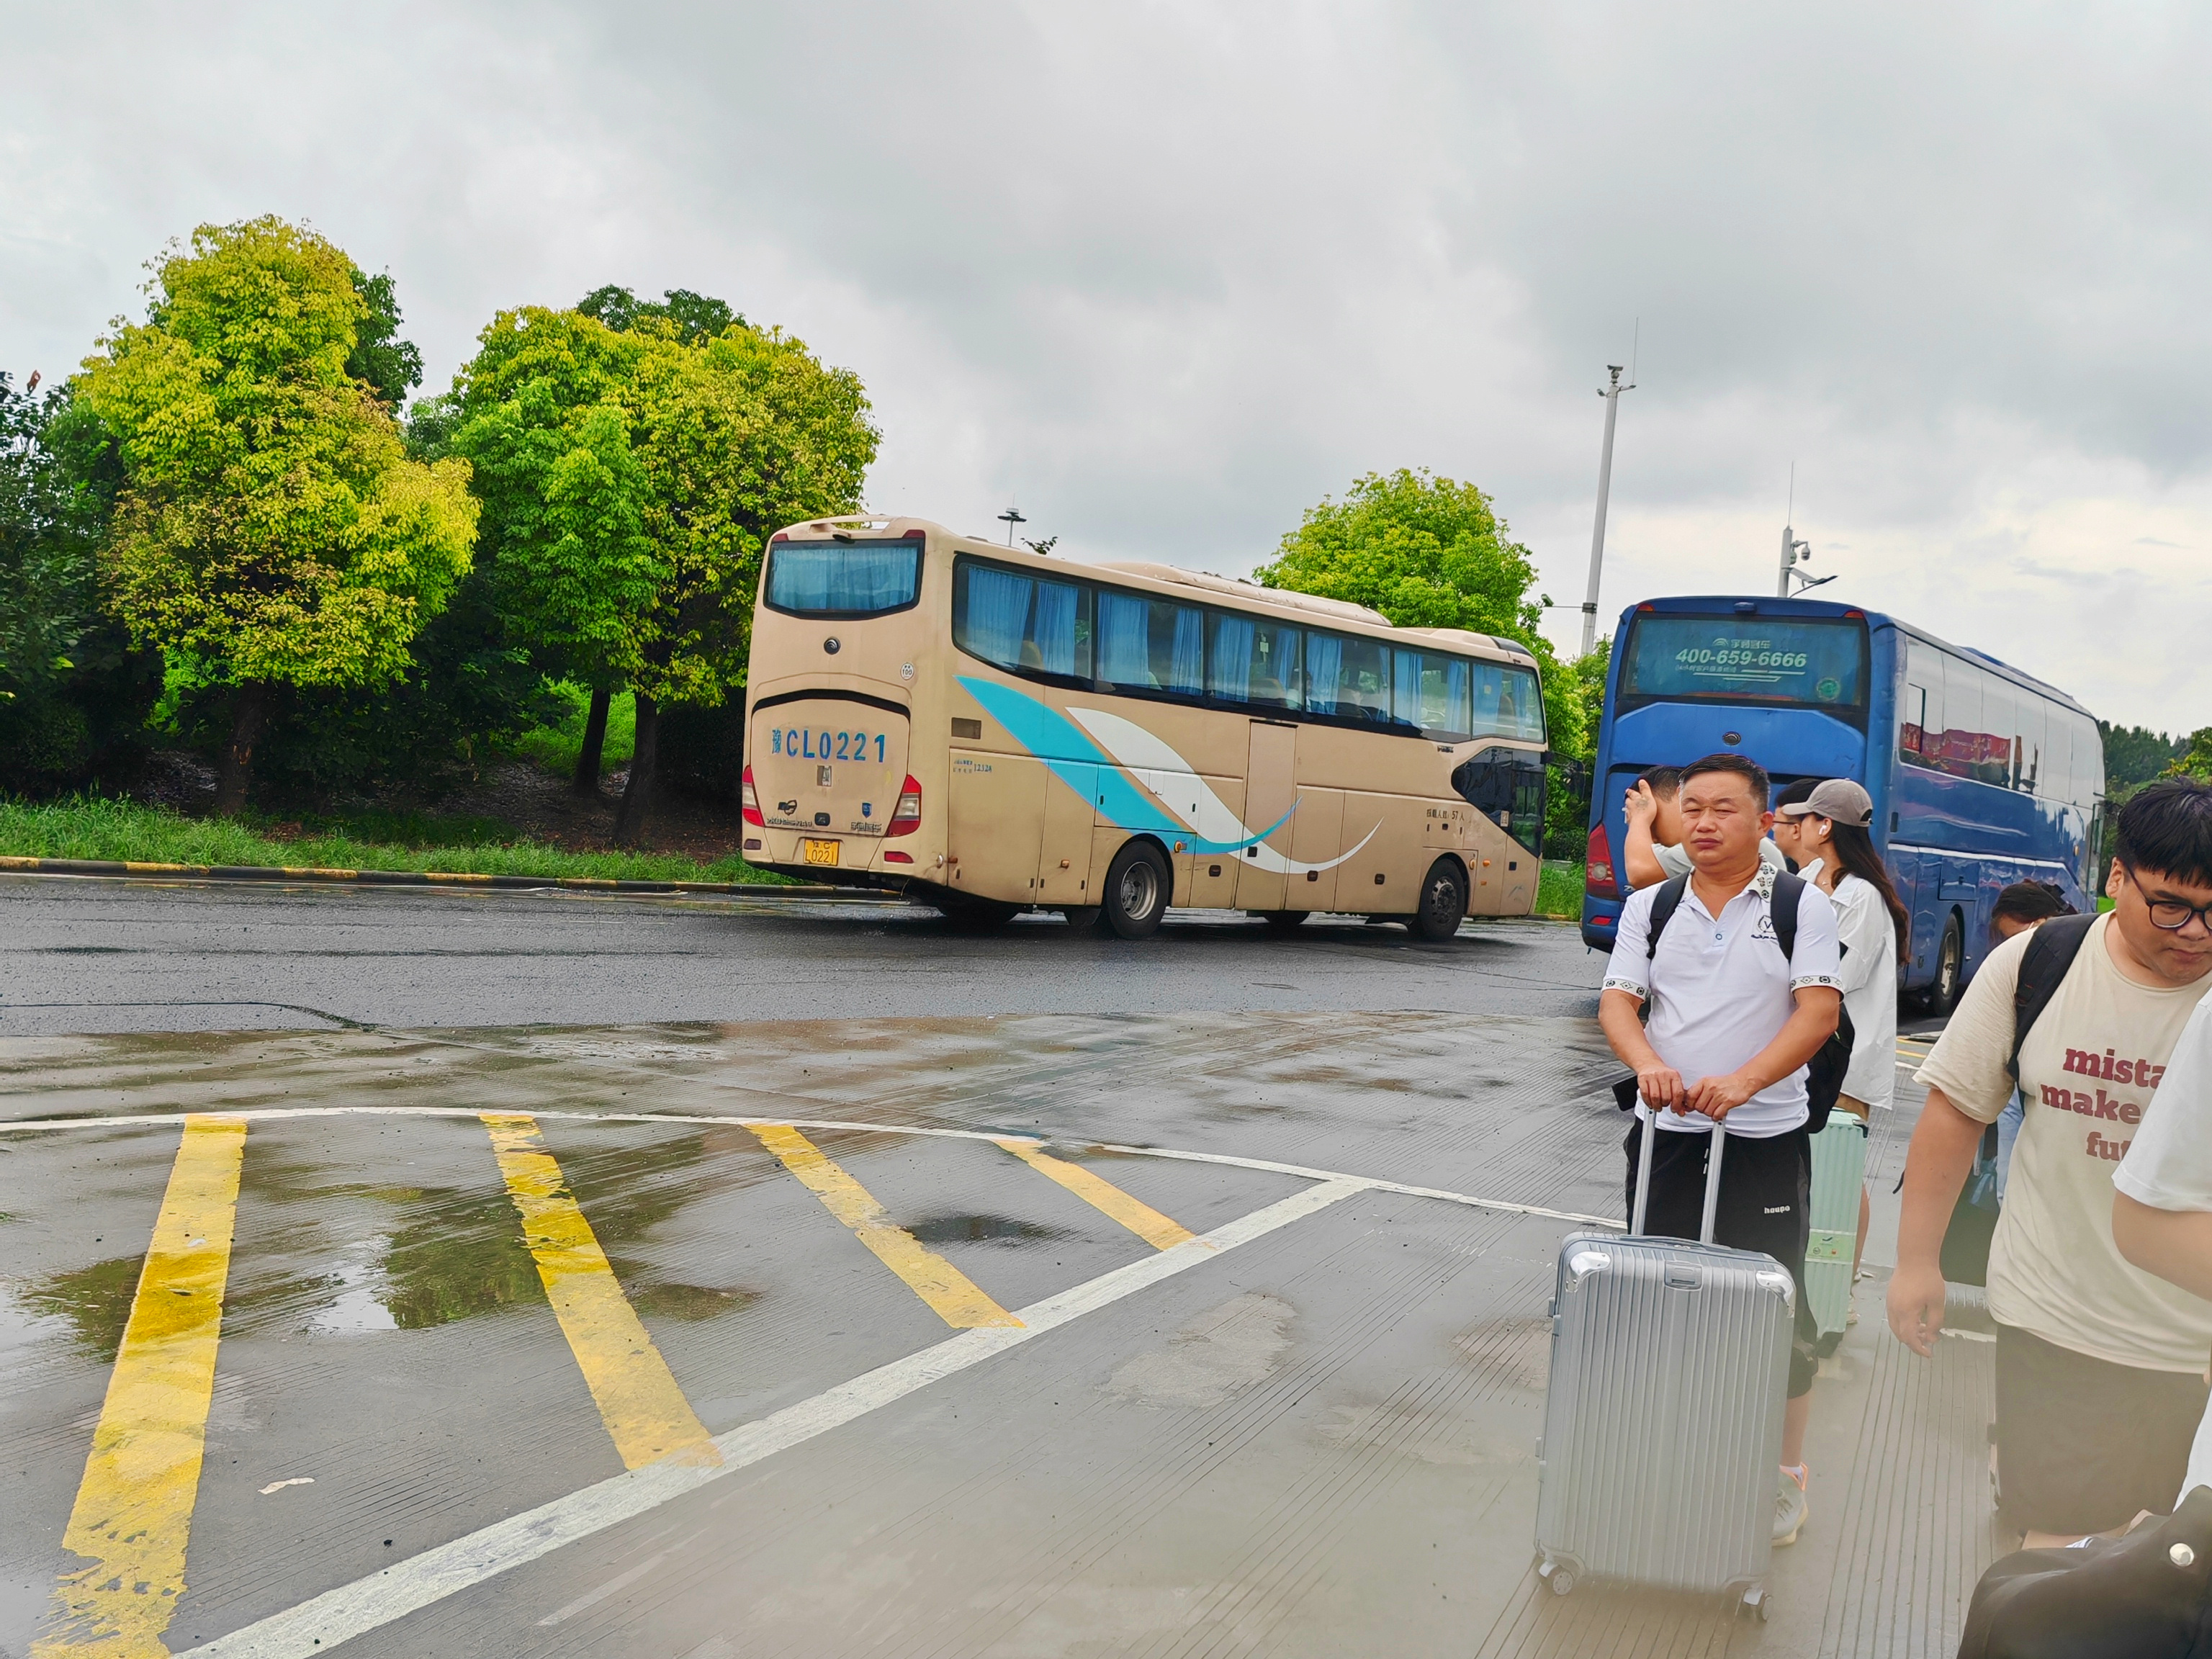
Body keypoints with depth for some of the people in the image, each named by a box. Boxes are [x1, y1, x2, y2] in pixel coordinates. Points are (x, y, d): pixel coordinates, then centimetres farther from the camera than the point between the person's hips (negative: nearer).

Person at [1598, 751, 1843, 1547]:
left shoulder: (1804, 906, -2)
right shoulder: (1651, 907, 8)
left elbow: (1819, 1012, -11)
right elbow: (1617, 1001, 1)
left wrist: (1743, 1081, -25)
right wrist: (1648, 1063, -20)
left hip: (1764, 1139, -3)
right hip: (1664, 1134, 3)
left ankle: (1785, 1478, 20)